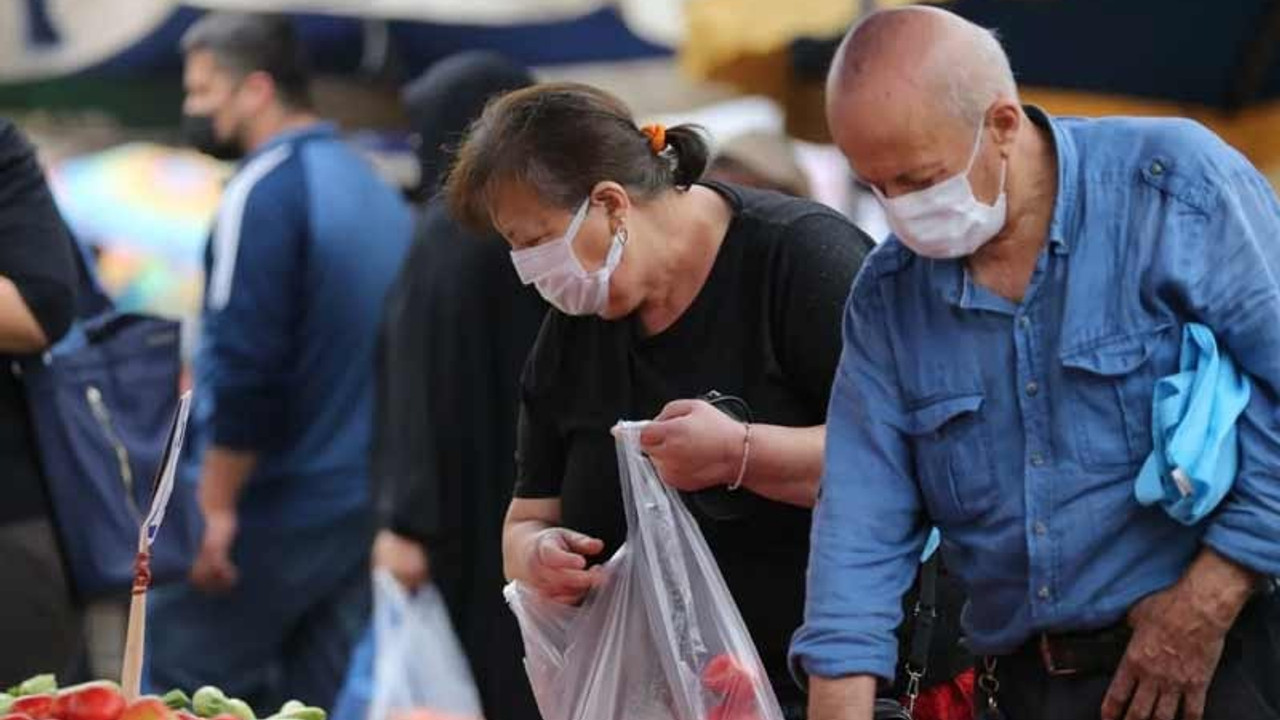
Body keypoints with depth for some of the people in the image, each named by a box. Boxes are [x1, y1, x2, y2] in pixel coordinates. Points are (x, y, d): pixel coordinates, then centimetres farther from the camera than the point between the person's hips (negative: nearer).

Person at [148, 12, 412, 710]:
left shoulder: (265, 190, -12)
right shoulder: (376, 191, 13)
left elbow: (245, 365, -19)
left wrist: (216, 505, -15)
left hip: (276, 512, -8)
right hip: (367, 506, 8)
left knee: (172, 684, 1)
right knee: (322, 697, 8)